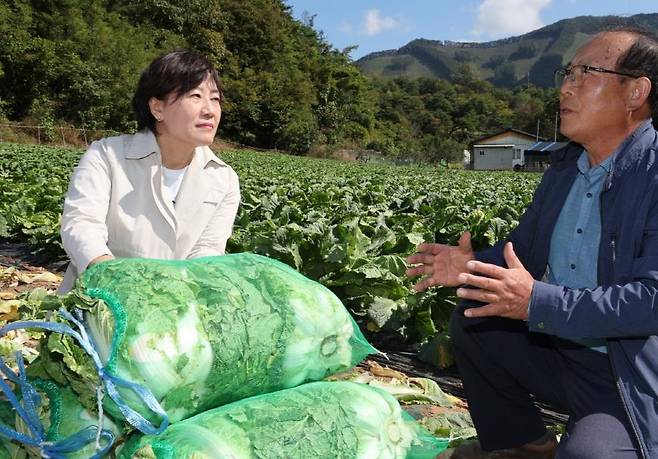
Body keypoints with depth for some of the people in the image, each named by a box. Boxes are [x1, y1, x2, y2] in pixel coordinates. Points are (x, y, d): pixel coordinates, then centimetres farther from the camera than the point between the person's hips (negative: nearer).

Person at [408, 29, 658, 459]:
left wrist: (537, 302, -32)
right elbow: (522, 248, 13)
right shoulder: (566, 163, 6)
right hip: (558, 345, 8)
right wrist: (472, 264, -8)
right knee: (470, 320, 5)